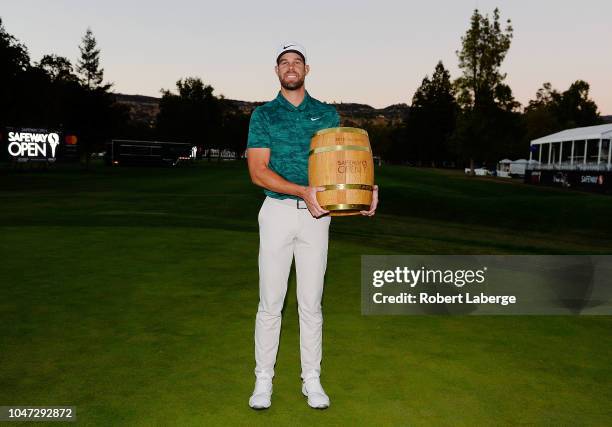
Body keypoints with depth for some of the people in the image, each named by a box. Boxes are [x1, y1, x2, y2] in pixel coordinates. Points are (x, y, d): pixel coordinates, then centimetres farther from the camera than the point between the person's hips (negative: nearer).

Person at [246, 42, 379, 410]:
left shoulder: (327, 114, 11)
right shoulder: (263, 115, 5)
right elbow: (258, 171, -6)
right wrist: (302, 191, -19)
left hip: (316, 215, 1)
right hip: (277, 211, -1)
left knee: (311, 303, 8)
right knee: (270, 302, 3)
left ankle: (312, 380, 20)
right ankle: (264, 380, 18)